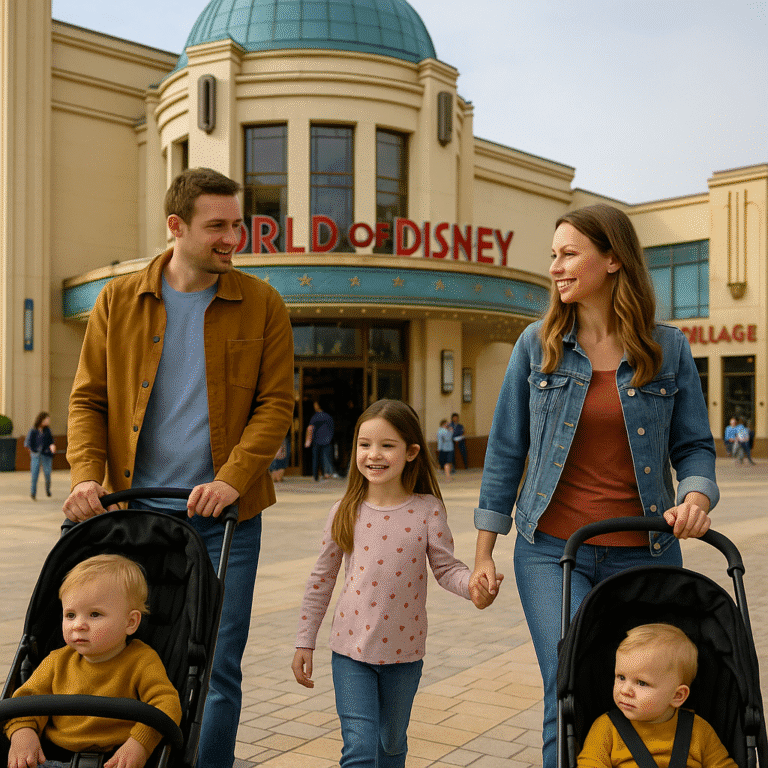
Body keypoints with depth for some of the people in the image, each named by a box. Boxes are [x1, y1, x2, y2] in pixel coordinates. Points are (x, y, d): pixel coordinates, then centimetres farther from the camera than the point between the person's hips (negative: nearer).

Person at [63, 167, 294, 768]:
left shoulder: (262, 304, 1)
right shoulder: (118, 301, 5)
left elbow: (276, 402, -2)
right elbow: (88, 398, 7)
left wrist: (232, 480, -15)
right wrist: (87, 474, -9)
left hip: (224, 515, -1)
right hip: (138, 512, 1)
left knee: (218, 667, 3)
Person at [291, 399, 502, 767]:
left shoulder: (427, 510, -9)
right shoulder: (346, 512, -5)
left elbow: (446, 567, -6)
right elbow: (321, 579, 3)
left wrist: (472, 585, -29)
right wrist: (305, 641, 5)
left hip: (404, 650, 1)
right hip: (351, 648, 0)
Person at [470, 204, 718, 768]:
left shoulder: (669, 348, 2)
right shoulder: (538, 345, 2)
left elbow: (694, 445, 7)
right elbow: (506, 449, 5)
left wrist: (697, 495, -16)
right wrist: (484, 552, 4)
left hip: (644, 553, 1)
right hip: (552, 550, -1)